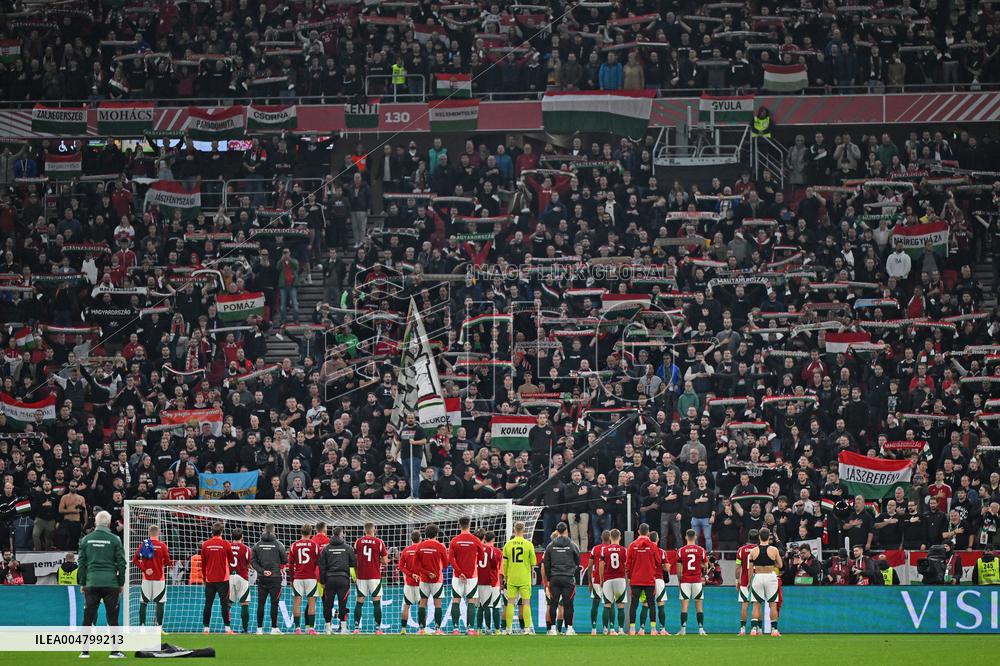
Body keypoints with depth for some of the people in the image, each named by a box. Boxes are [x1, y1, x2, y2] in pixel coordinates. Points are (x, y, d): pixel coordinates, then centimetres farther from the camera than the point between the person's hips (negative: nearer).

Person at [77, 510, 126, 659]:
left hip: (91, 584, 2)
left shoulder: (86, 540, 5)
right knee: (112, 618, 2)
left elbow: (82, 563, 7)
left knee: (88, 618, 6)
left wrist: (82, 584, 14)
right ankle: (115, 651, 0)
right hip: (111, 583, -2)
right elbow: (121, 563, 0)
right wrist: (121, 583, 8)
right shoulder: (114, 539, -2)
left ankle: (85, 651, 4)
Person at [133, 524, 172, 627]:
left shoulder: (144, 544, 3)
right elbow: (167, 562, -5)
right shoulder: (162, 545, -6)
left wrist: (144, 569, -4)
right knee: (160, 603, 1)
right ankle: (158, 627, -5)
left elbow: (135, 560, -3)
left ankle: (141, 626, 6)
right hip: (159, 578, -3)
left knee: (143, 602, 8)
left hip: (146, 578, 3)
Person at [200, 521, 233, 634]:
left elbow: (203, 563, 8)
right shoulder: (226, 544, -6)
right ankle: (227, 628, -6)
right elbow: (231, 560, 5)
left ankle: (205, 628, 3)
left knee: (208, 604, 5)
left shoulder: (205, 545, 1)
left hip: (209, 579, 2)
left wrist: (204, 577, 18)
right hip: (223, 579, -2)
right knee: (224, 603, -2)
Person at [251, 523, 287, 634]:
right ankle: (274, 628, 1)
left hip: (261, 578, 2)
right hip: (275, 578, -2)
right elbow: (285, 561, -1)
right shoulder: (278, 544, -5)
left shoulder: (257, 545, 2)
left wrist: (262, 571, -6)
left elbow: (253, 561, -3)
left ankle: (259, 628, 4)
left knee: (260, 603, 5)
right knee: (274, 603, 1)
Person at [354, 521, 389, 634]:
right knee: (376, 602, 0)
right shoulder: (379, 542, -4)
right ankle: (378, 628, -4)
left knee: (359, 602, 6)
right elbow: (385, 561, -2)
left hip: (361, 577, 2)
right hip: (375, 576, -2)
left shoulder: (358, 542, 3)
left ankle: (356, 627, 1)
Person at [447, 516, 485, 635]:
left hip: (457, 576, 1)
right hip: (472, 576, -1)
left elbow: (451, 559, -7)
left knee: (456, 601, 4)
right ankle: (469, 628, -6)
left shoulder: (454, 541, 0)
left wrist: (459, 572, -8)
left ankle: (455, 628, -2)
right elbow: (481, 557, 3)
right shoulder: (476, 540, -4)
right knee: (471, 602, 1)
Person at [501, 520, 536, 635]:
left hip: (511, 578, 1)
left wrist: (505, 576, 16)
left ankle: (509, 628, 2)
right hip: (525, 578, -1)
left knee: (510, 603, 5)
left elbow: (504, 564, 4)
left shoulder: (508, 545, 1)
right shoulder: (529, 544, -4)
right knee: (526, 603, 2)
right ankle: (527, 628, 0)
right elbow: (533, 562, 0)